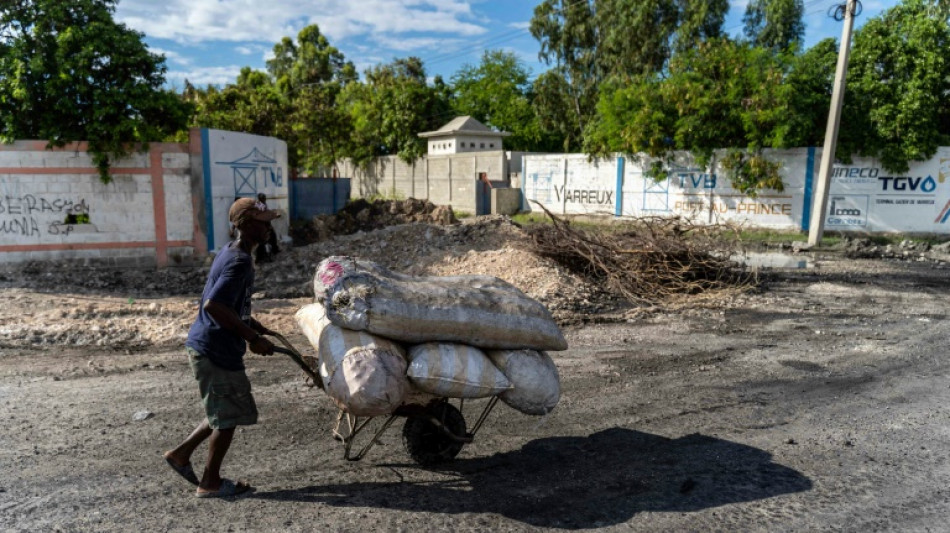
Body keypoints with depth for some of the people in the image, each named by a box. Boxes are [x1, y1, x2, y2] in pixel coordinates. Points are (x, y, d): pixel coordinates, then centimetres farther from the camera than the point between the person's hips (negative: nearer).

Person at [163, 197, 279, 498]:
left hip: (206, 346, 10)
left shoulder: (231, 253, 11)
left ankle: (181, 454, 32)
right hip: (216, 350, -10)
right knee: (229, 415, 4)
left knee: (224, 412, 22)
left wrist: (254, 327, 22)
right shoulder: (239, 262, -21)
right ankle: (210, 482, 18)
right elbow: (213, 306, -30)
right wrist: (252, 338, -25)